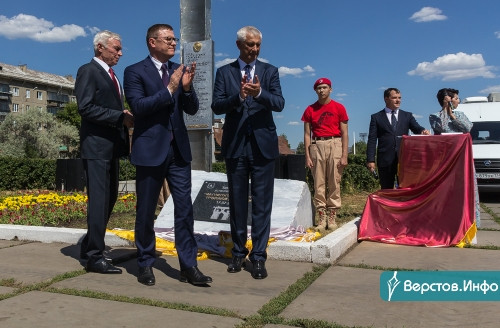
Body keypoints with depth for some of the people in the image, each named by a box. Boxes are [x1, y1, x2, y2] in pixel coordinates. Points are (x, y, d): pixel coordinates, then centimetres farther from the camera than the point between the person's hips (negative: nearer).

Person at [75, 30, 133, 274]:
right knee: (99, 200, -7)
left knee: (109, 198, 14)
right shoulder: (88, 71, -6)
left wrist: (126, 118, 3)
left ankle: (89, 247, 27)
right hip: (96, 146, -9)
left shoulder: (111, 75, 21)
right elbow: (86, 107, -18)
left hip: (112, 146, 9)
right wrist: (120, 117, -20)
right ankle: (95, 257, 0)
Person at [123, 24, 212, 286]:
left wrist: (186, 87, -10)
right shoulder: (135, 72, -2)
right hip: (150, 150, -4)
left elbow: (192, 109, 8)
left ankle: (188, 266, 8)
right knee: (146, 211, 7)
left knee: (184, 208, 2)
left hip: (178, 149, 4)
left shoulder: (179, 70, 11)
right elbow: (138, 106, -15)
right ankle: (145, 264, 23)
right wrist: (169, 89, -19)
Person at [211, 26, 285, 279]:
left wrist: (259, 93, -25)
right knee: (237, 203, 10)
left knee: (262, 204, 1)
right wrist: (238, 96, -22)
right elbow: (217, 106, -4)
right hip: (235, 146, 1)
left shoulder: (270, 71, 7)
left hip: (263, 145, 0)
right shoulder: (224, 72, 7)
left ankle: (259, 257, 10)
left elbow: (279, 103, -6)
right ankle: (238, 253, 24)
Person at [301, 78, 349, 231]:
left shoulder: (339, 107, 5)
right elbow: (307, 134, 8)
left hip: (335, 144, -1)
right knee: (319, 183, 1)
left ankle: (332, 216, 7)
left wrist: (344, 155, -5)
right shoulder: (310, 110, 9)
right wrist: (307, 155, -1)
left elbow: (344, 133, 3)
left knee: (334, 182, -1)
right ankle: (321, 217, 6)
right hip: (317, 145, 1)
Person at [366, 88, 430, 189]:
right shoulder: (376, 117, 7)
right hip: (385, 160, -2)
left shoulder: (407, 116, 15)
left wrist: (423, 131, -23)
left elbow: (417, 128, 2)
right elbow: (372, 140, 1)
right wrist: (370, 160, -8)